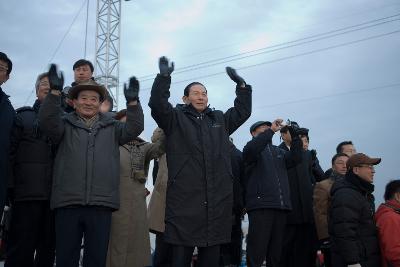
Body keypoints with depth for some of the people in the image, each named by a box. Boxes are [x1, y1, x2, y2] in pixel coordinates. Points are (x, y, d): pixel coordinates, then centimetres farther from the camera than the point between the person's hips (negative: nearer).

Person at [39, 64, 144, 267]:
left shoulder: (111, 127, 17)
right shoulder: (65, 124, 13)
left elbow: (134, 129, 2)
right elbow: (46, 122, -6)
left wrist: (132, 102, -13)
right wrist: (55, 91, -18)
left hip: (101, 204, 1)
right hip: (68, 202, -1)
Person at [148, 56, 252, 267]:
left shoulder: (220, 120, 20)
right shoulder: (175, 118, 7)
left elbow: (243, 110, 25)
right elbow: (157, 104, -7)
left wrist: (241, 84, 17)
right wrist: (164, 76, -14)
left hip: (217, 203, 4)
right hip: (184, 201, -4)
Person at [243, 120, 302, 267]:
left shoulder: (279, 151, 23)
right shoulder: (252, 149, 8)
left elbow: (295, 158, 6)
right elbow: (251, 149, -16)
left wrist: (294, 135, -3)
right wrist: (271, 130, -15)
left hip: (281, 206, 5)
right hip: (260, 205, -5)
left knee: (276, 251, 8)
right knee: (257, 252, -8)